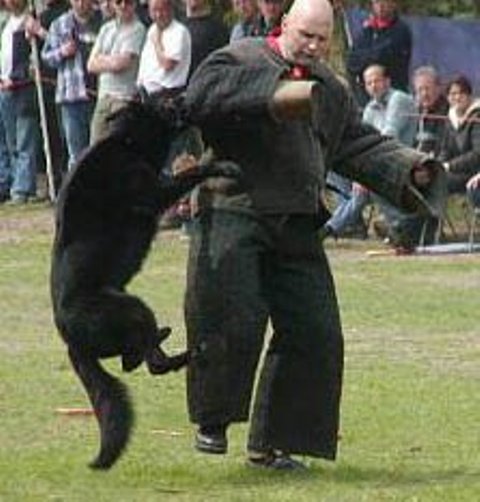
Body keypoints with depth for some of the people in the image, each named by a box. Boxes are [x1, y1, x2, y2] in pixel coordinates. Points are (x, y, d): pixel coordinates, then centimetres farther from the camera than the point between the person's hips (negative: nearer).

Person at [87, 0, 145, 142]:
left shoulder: (137, 29, -6)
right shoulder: (106, 28, 16)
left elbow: (120, 63, -14)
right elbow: (91, 65, 12)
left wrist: (102, 59, 4)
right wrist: (111, 61, -3)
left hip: (124, 98, -7)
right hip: (103, 97, 7)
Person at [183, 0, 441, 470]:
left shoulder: (330, 90, 19)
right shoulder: (238, 62, -4)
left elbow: (360, 145, 24)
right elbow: (200, 97, -23)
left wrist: (407, 169, 7)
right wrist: (274, 96, -28)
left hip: (297, 229, 7)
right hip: (233, 216, -6)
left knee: (313, 334, 4)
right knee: (232, 321, -14)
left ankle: (271, 443, 14)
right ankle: (212, 421, 7)